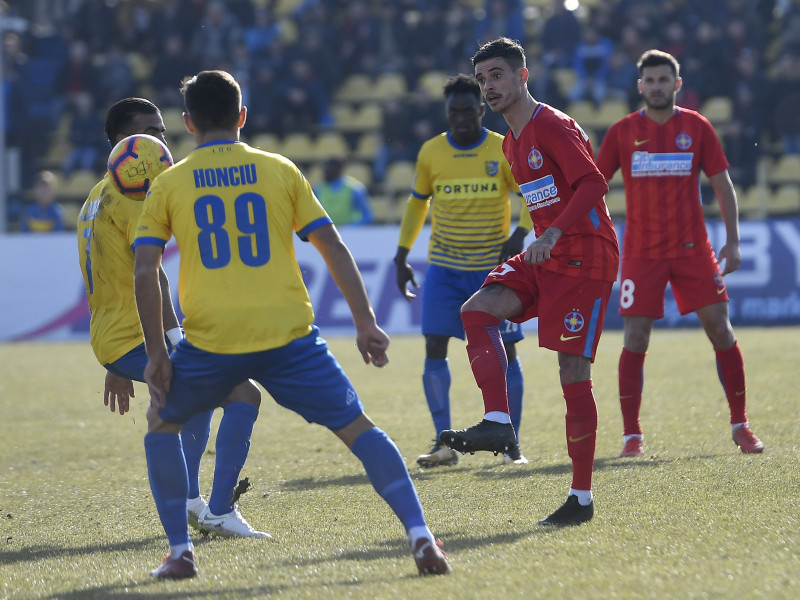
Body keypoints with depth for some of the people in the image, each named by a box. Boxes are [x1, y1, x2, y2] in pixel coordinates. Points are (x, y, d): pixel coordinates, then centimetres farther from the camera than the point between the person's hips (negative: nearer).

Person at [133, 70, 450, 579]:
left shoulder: (169, 185, 9)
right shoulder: (280, 171, 10)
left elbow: (144, 272, 2)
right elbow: (333, 248, 7)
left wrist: (157, 352, 6)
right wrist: (366, 323, 9)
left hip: (211, 342, 0)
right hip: (289, 336, 0)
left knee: (162, 422, 24)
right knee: (358, 427, 8)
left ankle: (180, 552, 16)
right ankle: (420, 535, -9)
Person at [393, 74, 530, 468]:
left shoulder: (505, 150, -5)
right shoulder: (431, 152, 2)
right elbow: (417, 203, 15)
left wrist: (519, 235, -22)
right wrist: (402, 254, 11)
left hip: (494, 268, -1)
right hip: (444, 267, 2)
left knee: (505, 351, -2)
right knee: (434, 347, -9)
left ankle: (512, 445, 6)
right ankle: (443, 443, -5)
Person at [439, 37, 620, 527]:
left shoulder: (553, 127, -13)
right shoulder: (513, 142, 16)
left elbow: (594, 184, -23)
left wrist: (555, 233, -32)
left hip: (586, 256, -9)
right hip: (546, 258, 9)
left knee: (574, 373, -8)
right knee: (477, 310, -12)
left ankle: (582, 498, -3)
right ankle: (498, 425, -18)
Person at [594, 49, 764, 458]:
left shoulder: (697, 127, 4)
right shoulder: (623, 132, 2)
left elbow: (722, 184, 8)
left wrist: (733, 241, 1)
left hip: (692, 247, 1)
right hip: (641, 251, -1)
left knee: (720, 329, -3)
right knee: (635, 339, -6)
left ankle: (740, 425, 9)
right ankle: (631, 435, 1)